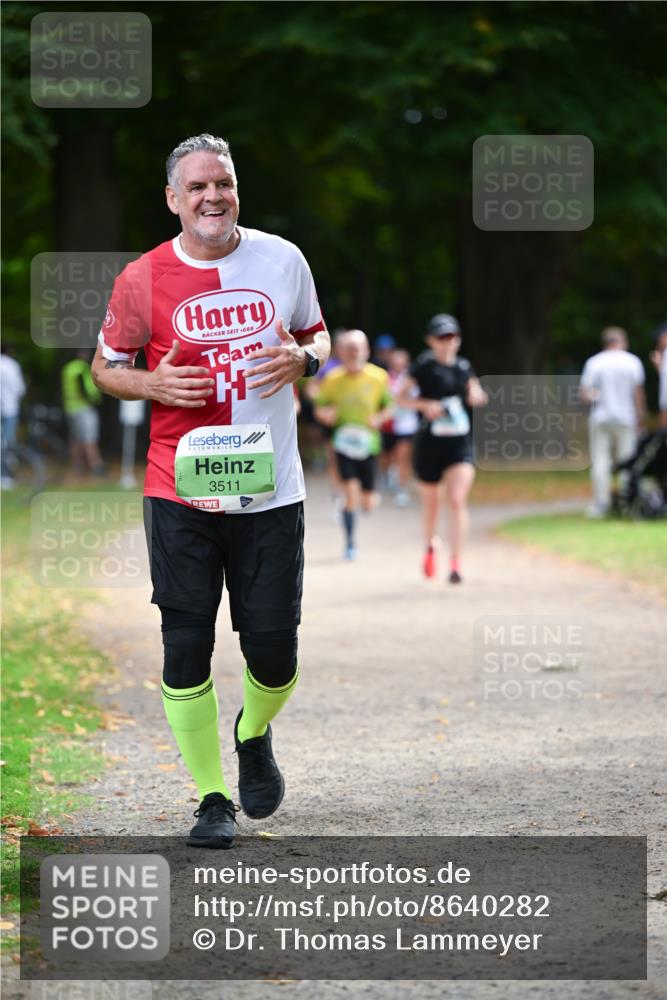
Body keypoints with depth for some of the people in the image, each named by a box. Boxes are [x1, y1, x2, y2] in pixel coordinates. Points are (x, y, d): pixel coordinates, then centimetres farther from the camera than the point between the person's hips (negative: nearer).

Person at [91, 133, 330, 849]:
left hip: (270, 488, 1)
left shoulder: (282, 259, 3)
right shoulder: (143, 279, -2)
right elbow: (106, 366, 9)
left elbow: (317, 335, 17)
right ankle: (212, 797, 11)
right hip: (181, 491, -1)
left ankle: (254, 734, 35)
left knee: (274, 651, 1)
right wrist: (153, 385, -12)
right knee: (186, 647, -3)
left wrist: (302, 359, -6)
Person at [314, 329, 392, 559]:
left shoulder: (378, 378, -5)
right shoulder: (333, 380, -6)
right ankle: (350, 544, -2)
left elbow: (388, 406, 7)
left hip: (368, 443, 1)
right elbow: (320, 409, 4)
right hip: (344, 443, -1)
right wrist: (326, 415, -17)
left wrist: (379, 418, -13)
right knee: (352, 492, -17)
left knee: (368, 503, 4)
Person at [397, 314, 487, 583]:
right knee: (430, 501, 13)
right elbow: (402, 398, -4)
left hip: (460, 444, 1)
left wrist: (476, 395, -1)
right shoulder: (424, 366, -5)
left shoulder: (463, 367, 7)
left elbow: (473, 396, 22)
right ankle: (430, 545, 43)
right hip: (430, 442, -1)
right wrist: (425, 404, -20)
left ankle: (455, 563, -16)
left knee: (457, 500, -15)